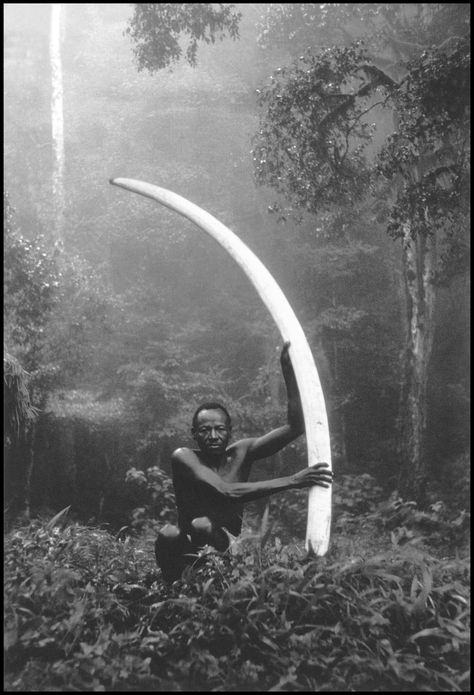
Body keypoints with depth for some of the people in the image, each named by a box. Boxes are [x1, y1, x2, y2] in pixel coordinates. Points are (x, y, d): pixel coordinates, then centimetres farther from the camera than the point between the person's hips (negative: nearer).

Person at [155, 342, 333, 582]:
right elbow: (227, 492, -31)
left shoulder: (240, 452, -4)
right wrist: (292, 481, -35)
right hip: (189, 550, -1)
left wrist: (289, 371, -21)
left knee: (202, 526, -30)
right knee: (168, 535, -33)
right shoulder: (183, 457, -15)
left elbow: (295, 427, -12)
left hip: (228, 544, 1)